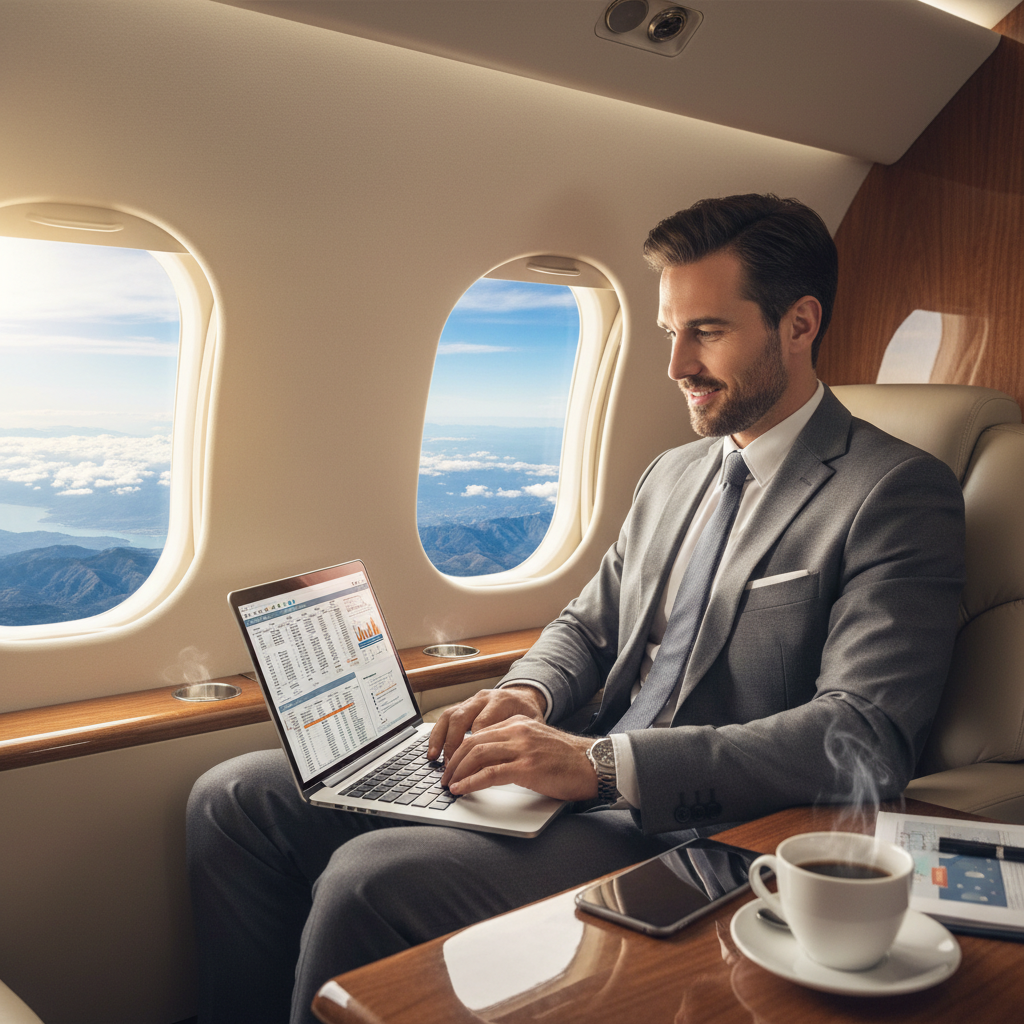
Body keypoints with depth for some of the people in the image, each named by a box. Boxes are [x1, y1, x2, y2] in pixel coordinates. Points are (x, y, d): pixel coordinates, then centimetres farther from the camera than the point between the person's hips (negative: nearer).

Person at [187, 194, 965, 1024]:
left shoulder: (900, 495, -9)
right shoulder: (673, 473, 17)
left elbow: (864, 741, -19)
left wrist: (605, 763, -24)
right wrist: (527, 695, -1)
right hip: (582, 779, 8)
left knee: (372, 878, -29)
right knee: (239, 797, -2)